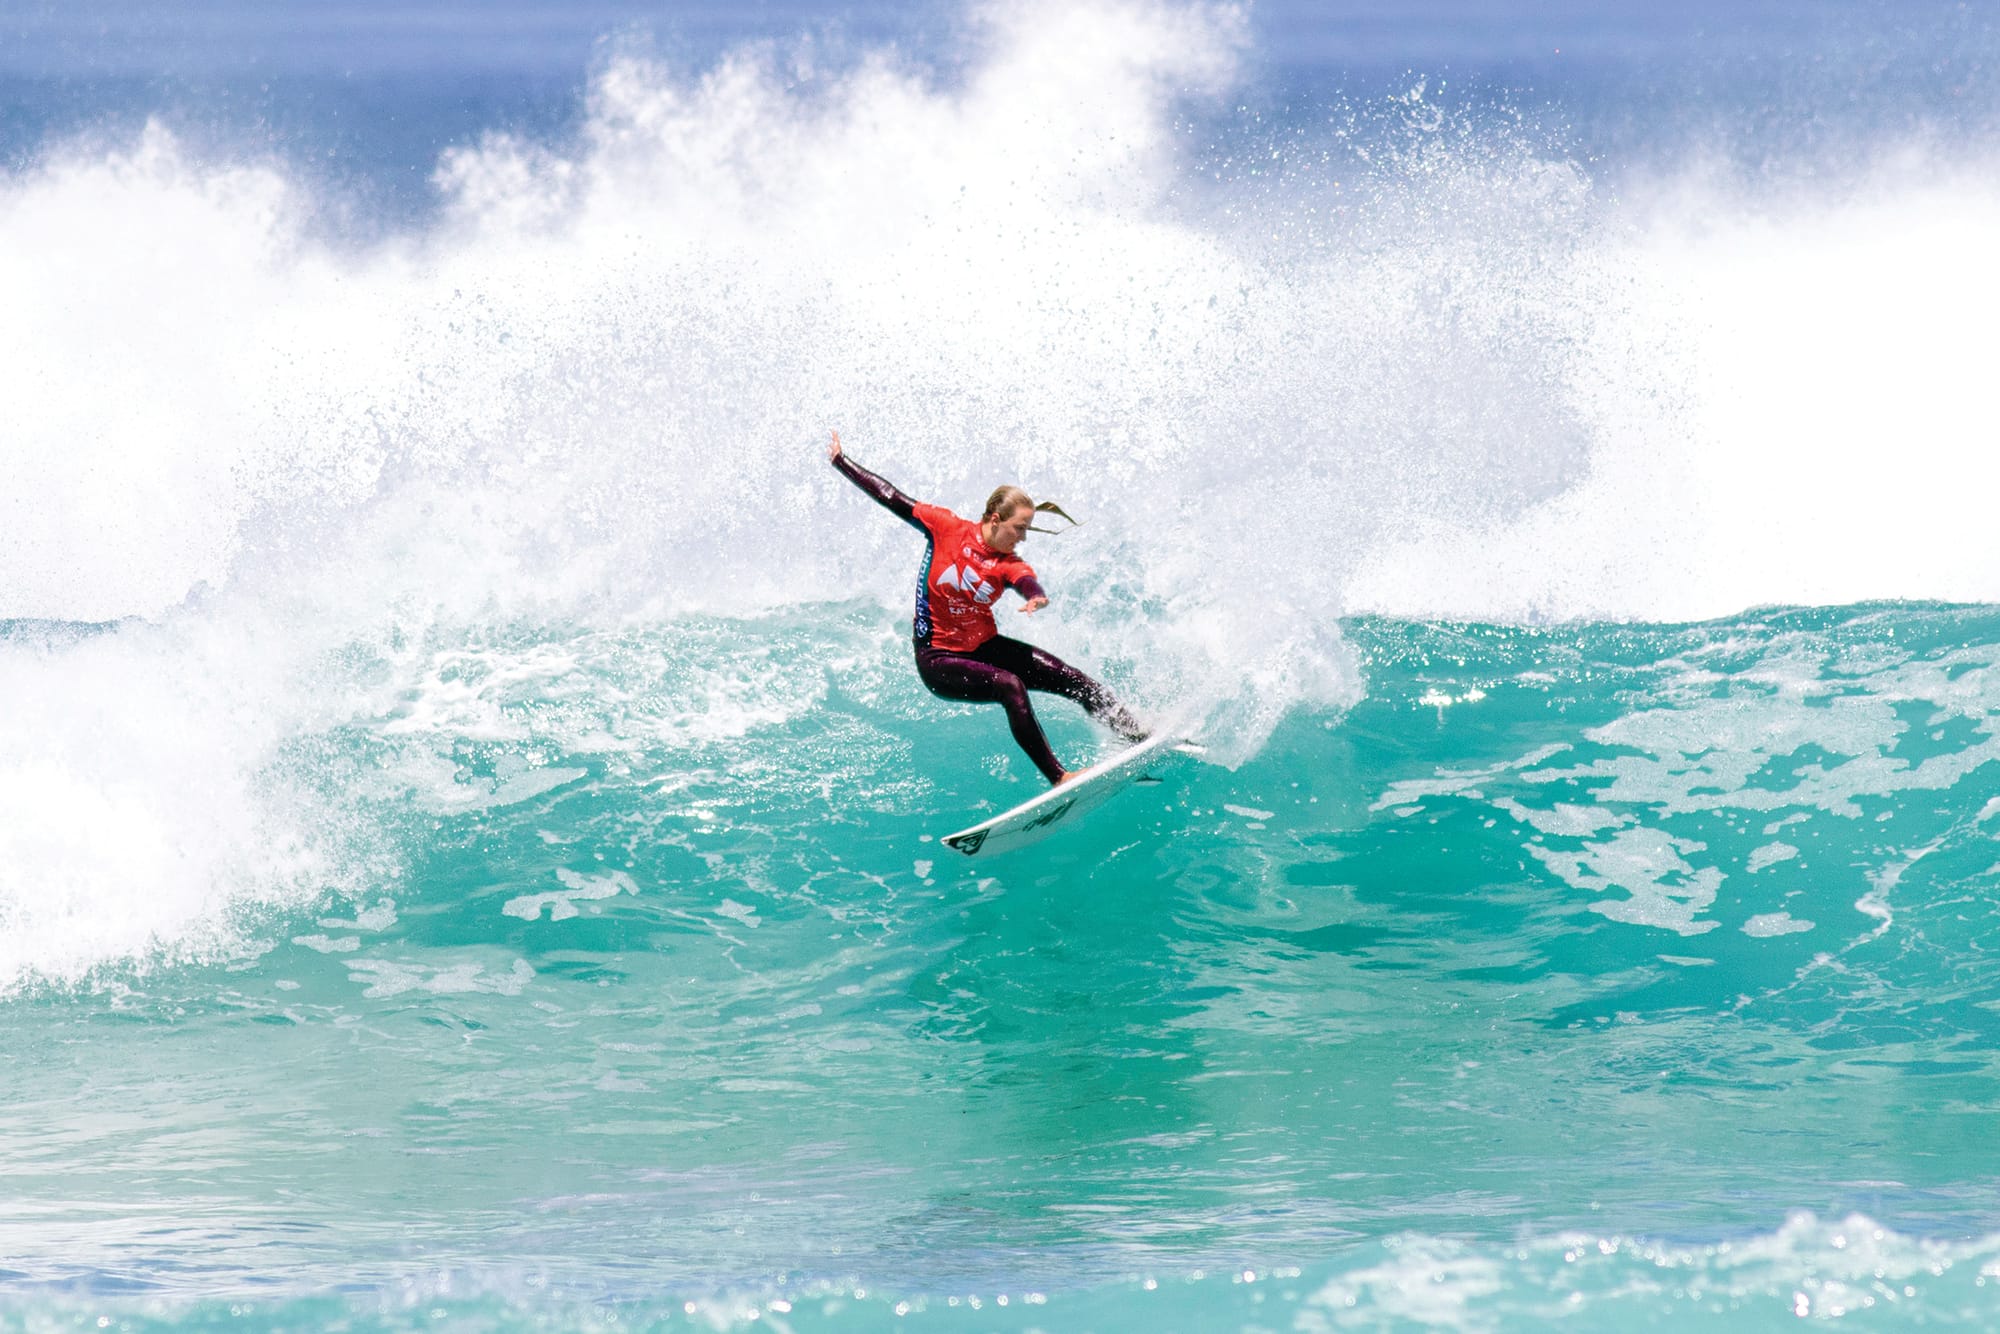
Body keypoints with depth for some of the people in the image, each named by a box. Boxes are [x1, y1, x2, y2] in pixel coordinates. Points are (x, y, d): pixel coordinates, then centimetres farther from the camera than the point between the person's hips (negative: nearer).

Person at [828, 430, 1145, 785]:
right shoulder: (947, 528, -12)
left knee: (1074, 680, -5)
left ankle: (1141, 739, 6)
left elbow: (1027, 583, -30)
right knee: (1011, 686, -31)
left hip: (985, 647, 5)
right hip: (938, 659, -5)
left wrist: (1037, 598, -56)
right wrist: (840, 461, 0)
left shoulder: (1011, 565, -7)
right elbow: (891, 499, -5)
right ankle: (1057, 777, -33)